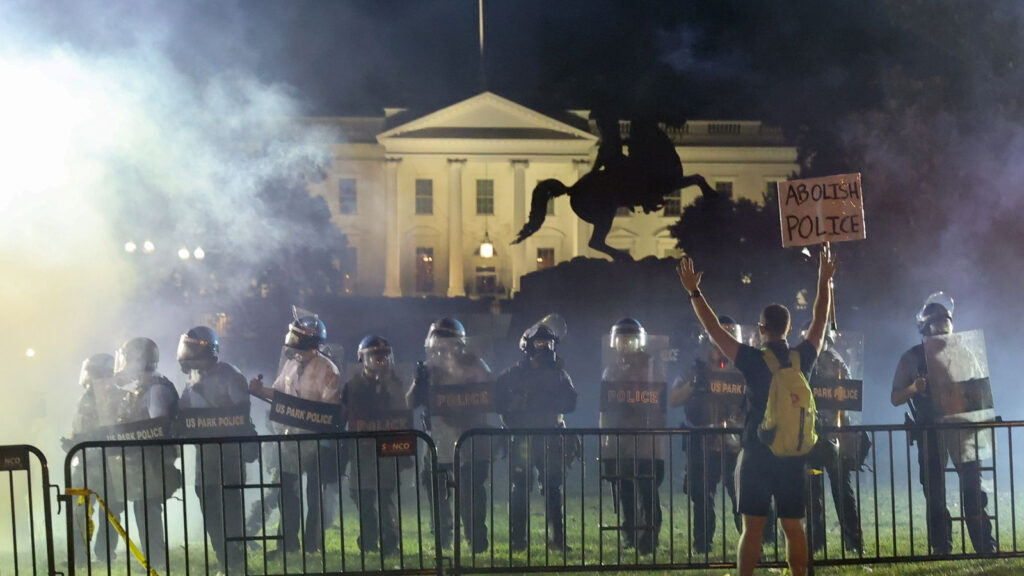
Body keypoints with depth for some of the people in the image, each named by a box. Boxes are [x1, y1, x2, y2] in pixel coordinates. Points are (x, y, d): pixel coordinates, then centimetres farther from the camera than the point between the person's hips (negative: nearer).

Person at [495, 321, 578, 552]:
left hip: (551, 439, 2)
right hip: (522, 438, -2)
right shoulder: (513, 374, 6)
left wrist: (547, 401, -10)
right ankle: (517, 539, 0)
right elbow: (501, 402, 1)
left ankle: (557, 539, 5)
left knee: (553, 489, 2)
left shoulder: (559, 374, 13)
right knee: (520, 488, -3)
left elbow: (570, 403, 4)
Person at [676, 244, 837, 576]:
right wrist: (825, 281, 28)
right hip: (793, 455, 3)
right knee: (793, 527, 7)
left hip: (756, 454, -3)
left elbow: (713, 330, -4)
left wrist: (694, 292, 5)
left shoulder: (754, 361, -9)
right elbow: (820, 321, 16)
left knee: (753, 527, -1)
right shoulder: (802, 359, 0)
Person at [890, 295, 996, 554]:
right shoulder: (911, 358, 5)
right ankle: (941, 550, 7)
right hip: (930, 432, -1)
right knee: (935, 494, 1)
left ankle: (985, 546, 0)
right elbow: (895, 398, 4)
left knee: (973, 487, -3)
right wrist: (913, 388, -16)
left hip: (962, 426, 1)